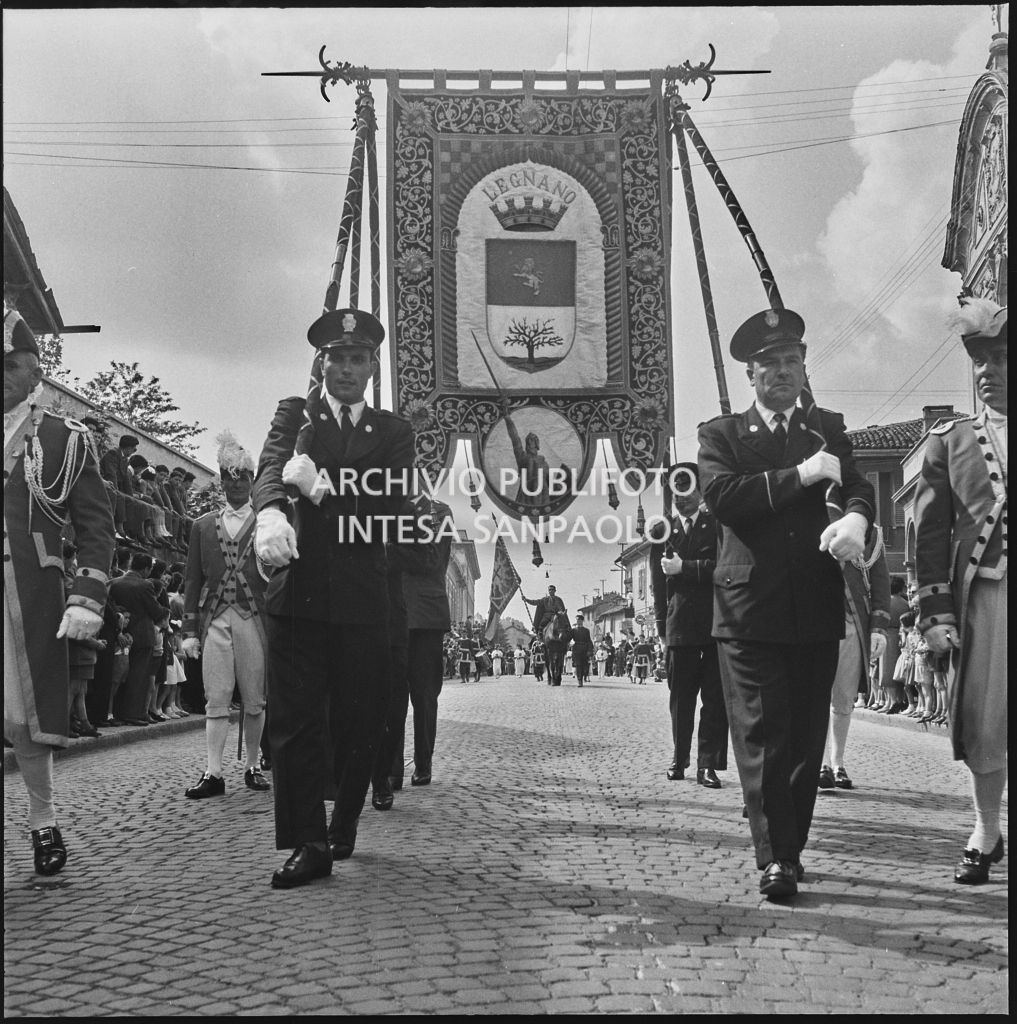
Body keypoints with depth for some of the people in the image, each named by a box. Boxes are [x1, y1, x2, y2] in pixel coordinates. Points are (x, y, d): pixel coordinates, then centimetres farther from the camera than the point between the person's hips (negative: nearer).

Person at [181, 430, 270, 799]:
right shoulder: (203, 526, 13)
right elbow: (193, 580, 12)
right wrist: (189, 630, 4)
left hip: (255, 619, -1)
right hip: (215, 620, 1)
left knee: (255, 700, 4)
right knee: (216, 700, -1)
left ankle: (252, 766, 15)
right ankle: (213, 773, -1)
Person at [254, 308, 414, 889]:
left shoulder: (393, 430, 13)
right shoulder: (295, 414, 11)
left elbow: (395, 500, -4)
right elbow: (270, 469, -10)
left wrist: (321, 489, -18)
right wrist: (270, 513, -33)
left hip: (364, 598, 1)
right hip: (299, 588, -1)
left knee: (363, 722, 6)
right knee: (294, 720, -4)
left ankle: (344, 827, 27)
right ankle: (308, 843, 3)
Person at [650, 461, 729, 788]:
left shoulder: (719, 525, 6)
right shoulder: (664, 531, 15)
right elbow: (657, 580, 13)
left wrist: (684, 568, -10)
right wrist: (662, 623, 7)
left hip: (718, 623, -2)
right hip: (680, 624, 2)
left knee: (715, 697, -3)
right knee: (680, 697, 5)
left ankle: (708, 764, 1)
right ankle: (679, 759, 18)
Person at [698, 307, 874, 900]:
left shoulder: (829, 429, 16)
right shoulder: (722, 434, 8)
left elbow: (858, 487, 1)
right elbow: (721, 494, -10)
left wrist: (856, 518, -23)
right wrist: (800, 476, -14)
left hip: (817, 611, 3)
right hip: (750, 611, -2)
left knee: (807, 738, 8)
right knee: (761, 738, -5)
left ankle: (790, 847, 21)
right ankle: (776, 859, -2)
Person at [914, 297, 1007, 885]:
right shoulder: (951, 443, 10)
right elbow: (930, 534, 6)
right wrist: (936, 615, -1)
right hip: (981, 594, 1)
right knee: (983, 722, 5)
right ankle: (987, 833, 20)